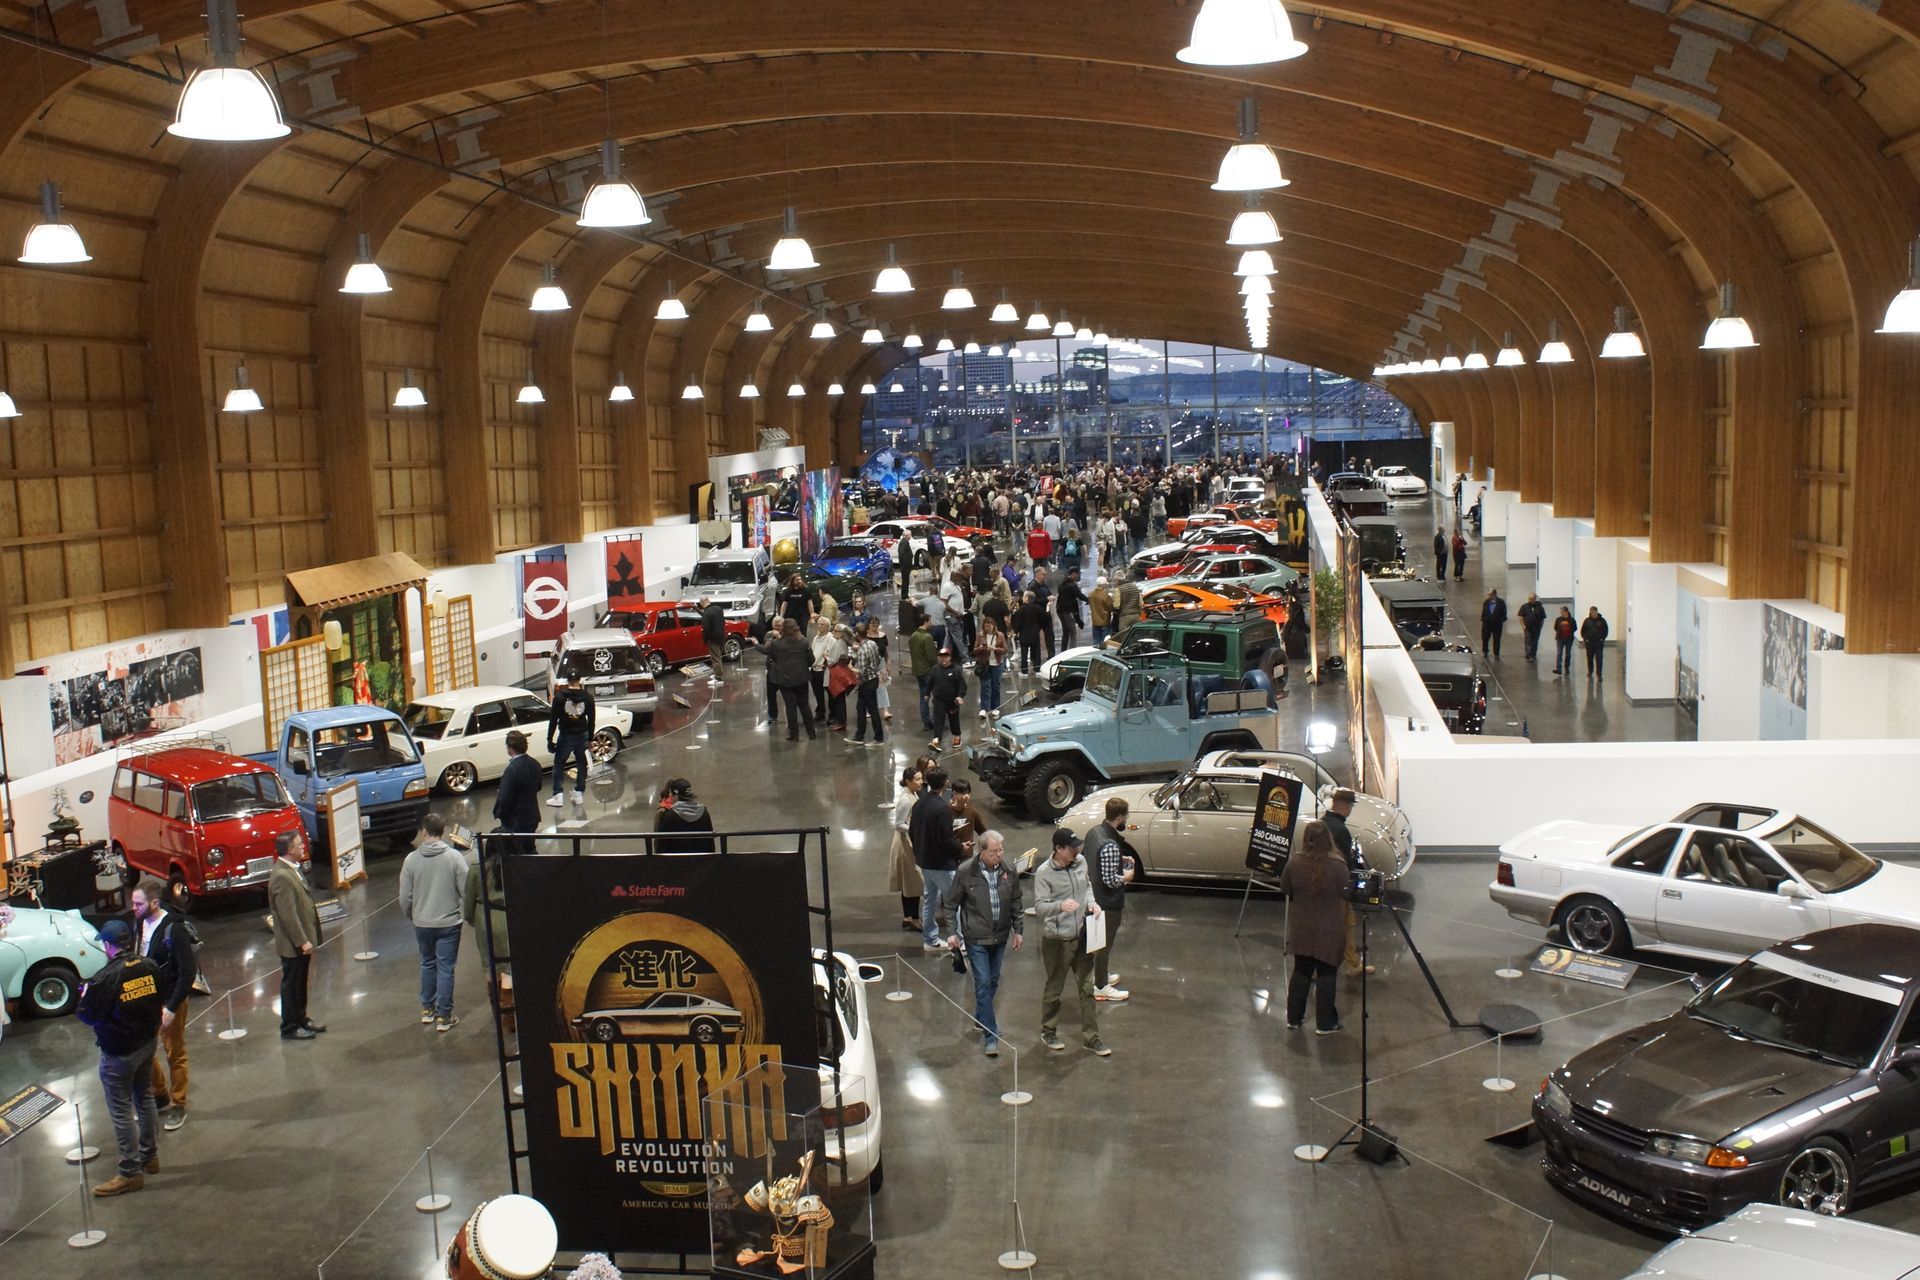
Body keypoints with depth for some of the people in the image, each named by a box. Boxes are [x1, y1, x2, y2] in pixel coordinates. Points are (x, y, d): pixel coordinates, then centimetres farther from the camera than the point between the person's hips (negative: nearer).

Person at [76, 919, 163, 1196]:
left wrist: (85, 995, 5)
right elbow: (160, 1000, 6)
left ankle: (131, 1172, 10)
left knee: (121, 1111, 3)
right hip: (147, 1043, 7)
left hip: (118, 1053, -7)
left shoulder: (106, 978, -23)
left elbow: (88, 1015, -14)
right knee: (144, 1098, 22)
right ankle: (150, 1156, 34)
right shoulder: (149, 967, -5)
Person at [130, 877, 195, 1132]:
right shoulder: (139, 924, -3)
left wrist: (172, 1007, -22)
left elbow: (188, 972, -22)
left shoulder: (174, 930, -23)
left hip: (169, 1001, -7)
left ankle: (178, 1106, 22)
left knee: (174, 1054, 8)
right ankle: (159, 1096, 36)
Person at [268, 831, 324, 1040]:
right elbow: (288, 915, -25)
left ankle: (301, 1019, 33)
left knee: (300, 983, 20)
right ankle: (289, 1028, 14)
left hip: (302, 940, 9)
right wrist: (302, 941, -23)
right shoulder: (282, 877, -24)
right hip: (292, 944, -9)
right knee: (291, 984, 3)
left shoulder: (292, 869, 7)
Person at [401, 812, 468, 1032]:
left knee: (427, 964, 20)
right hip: (449, 923, -2)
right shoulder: (455, 858, -13)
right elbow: (466, 892, -10)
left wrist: (411, 917, 15)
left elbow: (405, 897, -3)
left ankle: (427, 1009, 31)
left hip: (422, 924, 2)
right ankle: (444, 1016, 10)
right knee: (445, 968, 5)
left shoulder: (411, 859, -8)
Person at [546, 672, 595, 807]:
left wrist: (550, 739, -3)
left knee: (559, 765, 7)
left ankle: (557, 796, 0)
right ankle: (579, 794, 15)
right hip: (582, 735, 2)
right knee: (582, 765, 15)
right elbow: (591, 720, 3)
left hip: (565, 736, -2)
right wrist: (590, 738, 12)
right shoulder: (587, 697, -1)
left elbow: (553, 720, -8)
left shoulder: (560, 697, -9)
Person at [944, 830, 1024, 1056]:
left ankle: (981, 1018, 38)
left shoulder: (1008, 870, -3)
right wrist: (953, 933, -3)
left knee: (993, 981, 16)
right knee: (983, 983, -7)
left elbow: (1016, 903, 10)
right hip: (976, 938, -4)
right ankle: (990, 1035, -4)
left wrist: (1017, 930, 9)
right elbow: (952, 904, -3)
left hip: (1000, 936, 4)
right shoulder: (965, 872, -14)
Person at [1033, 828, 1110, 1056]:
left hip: (1082, 935, 5)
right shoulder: (1044, 873, -19)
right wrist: (1060, 906, -42)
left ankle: (1091, 1037, 20)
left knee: (1087, 988, 10)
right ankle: (1048, 1031, 32)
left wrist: (1091, 902, -3)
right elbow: (1039, 906, -23)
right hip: (1057, 940, -5)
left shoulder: (1080, 862, -1)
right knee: (1054, 988, 12)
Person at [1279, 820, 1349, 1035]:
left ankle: (1294, 1019, 24)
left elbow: (1285, 890, 2)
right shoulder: (1337, 866, -18)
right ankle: (1325, 1023, 13)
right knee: (1326, 974, 7)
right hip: (1328, 930, -3)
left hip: (1301, 928, 3)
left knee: (1300, 971, 16)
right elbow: (1345, 895, -10)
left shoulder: (1294, 863, -10)